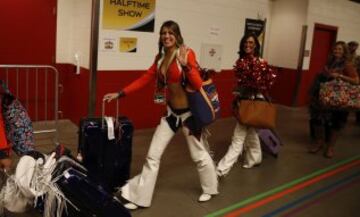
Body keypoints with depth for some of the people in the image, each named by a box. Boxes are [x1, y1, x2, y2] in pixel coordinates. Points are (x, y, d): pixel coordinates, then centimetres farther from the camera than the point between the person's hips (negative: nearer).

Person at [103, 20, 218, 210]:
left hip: (189, 111, -6)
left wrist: (186, 66, -35)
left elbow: (198, 85, -21)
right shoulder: (160, 57, 3)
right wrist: (120, 94, 4)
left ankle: (210, 189, 38)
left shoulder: (187, 53, -16)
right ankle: (140, 198, 18)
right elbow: (144, 79, 7)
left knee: (198, 154, 11)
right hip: (171, 111, 6)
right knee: (153, 155, 6)